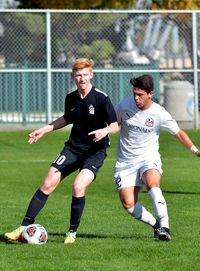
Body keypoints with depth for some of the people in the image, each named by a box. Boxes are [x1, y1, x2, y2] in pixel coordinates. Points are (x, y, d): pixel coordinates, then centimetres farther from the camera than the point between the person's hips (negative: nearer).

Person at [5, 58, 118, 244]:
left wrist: (104, 131, -33)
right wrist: (45, 129, 18)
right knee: (48, 184, -5)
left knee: (78, 186, -25)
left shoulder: (101, 98, -15)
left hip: (95, 151, -5)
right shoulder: (70, 98, 2)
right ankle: (24, 228, 0)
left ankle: (72, 232, -5)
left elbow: (115, 126, -12)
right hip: (73, 147, 5)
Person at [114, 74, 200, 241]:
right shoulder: (124, 106, -6)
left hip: (148, 158, -2)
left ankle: (164, 226, -37)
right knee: (128, 204, -12)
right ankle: (156, 225, 11)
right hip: (125, 162, 3)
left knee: (152, 183, -36)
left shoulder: (160, 114, -10)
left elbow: (178, 133, 2)